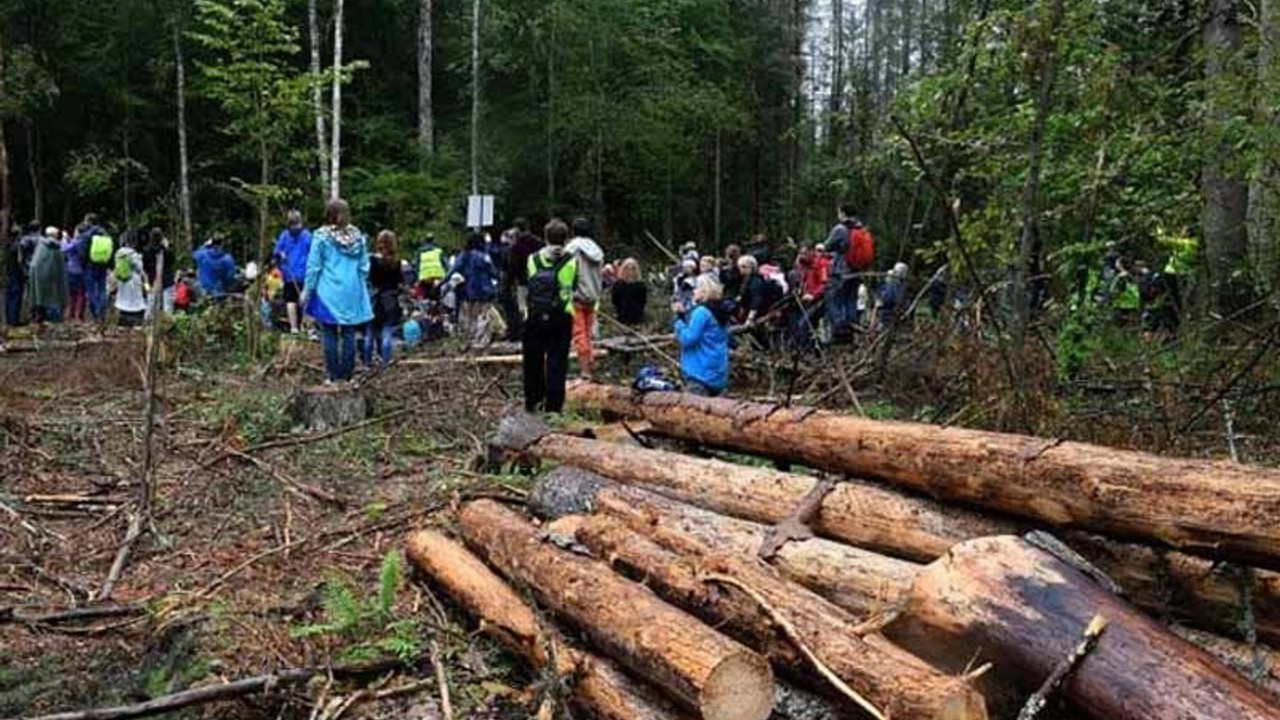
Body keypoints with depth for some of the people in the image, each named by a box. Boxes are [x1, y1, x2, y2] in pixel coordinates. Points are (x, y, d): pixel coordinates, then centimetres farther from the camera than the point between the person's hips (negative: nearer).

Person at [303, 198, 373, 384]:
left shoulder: (321, 236, -6)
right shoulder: (358, 236, 3)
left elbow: (313, 266, -3)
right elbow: (364, 268, 7)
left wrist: (307, 291, 6)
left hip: (329, 292, -3)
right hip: (352, 293, 3)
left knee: (329, 334, 3)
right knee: (349, 334, 6)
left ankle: (332, 376, 5)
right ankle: (347, 375, 9)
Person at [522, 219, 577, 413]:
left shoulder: (533, 259, 3)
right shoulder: (571, 261, -1)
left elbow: (526, 285, 9)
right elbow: (575, 286, 7)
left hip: (535, 317, 2)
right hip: (561, 317, -2)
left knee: (533, 361, 12)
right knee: (557, 361, 2)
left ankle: (533, 401, 20)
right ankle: (553, 405, 1)